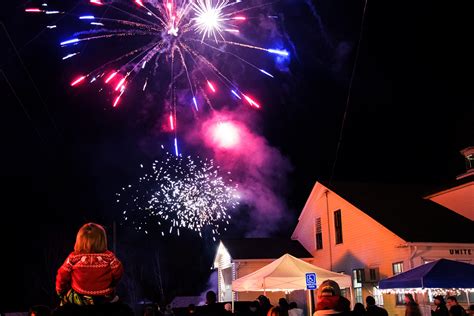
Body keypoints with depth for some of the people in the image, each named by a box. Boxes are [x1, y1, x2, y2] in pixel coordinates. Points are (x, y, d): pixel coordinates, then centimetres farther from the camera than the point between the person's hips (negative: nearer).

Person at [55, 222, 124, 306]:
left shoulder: (73, 258, -12)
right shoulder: (108, 257, -12)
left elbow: (62, 275, -6)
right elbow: (118, 272, -5)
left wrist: (60, 290, 14)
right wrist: (111, 283, 17)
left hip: (79, 299, 0)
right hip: (104, 299, 0)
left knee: (65, 295, 30)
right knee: (115, 298, 33)